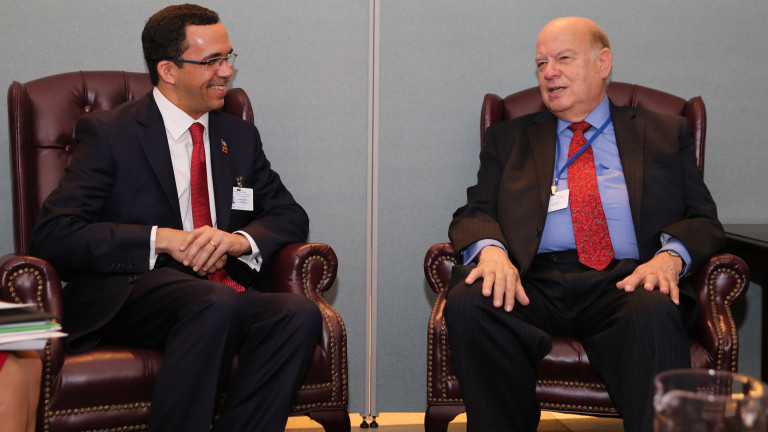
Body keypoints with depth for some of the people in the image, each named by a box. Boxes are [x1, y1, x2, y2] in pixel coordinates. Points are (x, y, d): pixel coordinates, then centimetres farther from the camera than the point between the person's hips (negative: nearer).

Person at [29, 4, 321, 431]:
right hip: (132, 292, -5)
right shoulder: (108, 133, 3)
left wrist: (240, 239, -6)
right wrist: (161, 239, -17)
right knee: (220, 305, -37)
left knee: (299, 313, -28)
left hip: (228, 292, 5)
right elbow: (53, 235, -6)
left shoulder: (240, 136, 20)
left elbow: (291, 217, 17)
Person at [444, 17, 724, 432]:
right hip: (534, 283, 2)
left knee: (655, 315, -37)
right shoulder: (509, 138, 25)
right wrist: (490, 249, -12)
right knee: (468, 304, -32)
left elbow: (703, 221, 14)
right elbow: (474, 213, 14)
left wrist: (670, 255, -11)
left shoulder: (665, 134, 22)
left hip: (625, 283, -1)